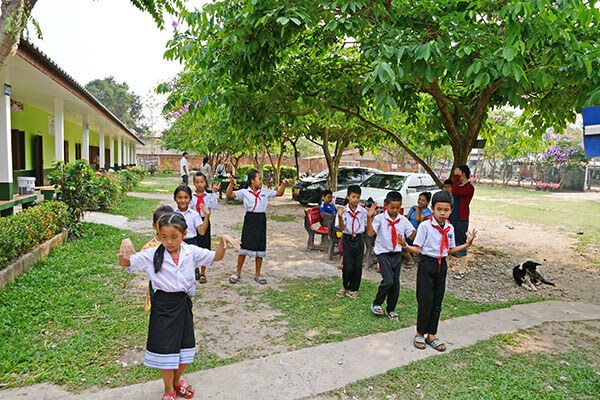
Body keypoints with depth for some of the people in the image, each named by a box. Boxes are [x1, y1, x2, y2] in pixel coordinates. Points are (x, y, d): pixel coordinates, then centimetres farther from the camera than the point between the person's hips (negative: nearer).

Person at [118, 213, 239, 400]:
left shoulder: (191, 252, -4)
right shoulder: (152, 255, -11)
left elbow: (216, 257, 2)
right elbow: (125, 263, -14)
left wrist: (223, 240, -17)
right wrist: (126, 244, -34)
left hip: (183, 303, 3)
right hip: (163, 305, -3)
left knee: (186, 348, 14)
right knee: (166, 349, 8)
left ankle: (177, 380, 44)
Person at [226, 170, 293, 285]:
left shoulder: (265, 191, 6)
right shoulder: (244, 192, -3)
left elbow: (279, 193, 15)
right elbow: (229, 195, -10)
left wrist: (284, 184, 2)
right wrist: (231, 183, -23)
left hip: (261, 220, 3)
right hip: (250, 220, -3)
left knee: (260, 248, 8)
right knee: (245, 246, 0)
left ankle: (257, 275, 21)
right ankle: (238, 273, 17)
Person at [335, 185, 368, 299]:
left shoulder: (363, 211, -1)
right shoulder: (343, 211, -8)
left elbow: (367, 225, 7)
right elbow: (342, 227, -13)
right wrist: (340, 217, -28)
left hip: (359, 239, 3)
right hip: (347, 239, -2)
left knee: (358, 266, 3)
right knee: (348, 266, -5)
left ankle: (351, 289, 20)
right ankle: (344, 286, 22)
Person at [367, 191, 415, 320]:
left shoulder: (403, 220, 3)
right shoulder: (380, 218, -8)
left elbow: (412, 236, 3)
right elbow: (370, 233, -20)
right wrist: (369, 217, -30)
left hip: (397, 254, 4)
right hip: (383, 254, -4)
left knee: (396, 283, 7)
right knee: (388, 281, -15)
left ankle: (391, 310, 25)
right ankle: (377, 304, 10)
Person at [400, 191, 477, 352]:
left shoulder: (450, 228, 4)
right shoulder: (425, 226, -12)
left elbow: (450, 250, 13)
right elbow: (417, 249, -11)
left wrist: (466, 244, 6)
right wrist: (405, 246, -30)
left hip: (441, 265, 5)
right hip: (426, 264, -5)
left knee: (437, 301, 11)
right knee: (426, 301, -3)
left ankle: (431, 335, 24)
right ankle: (420, 334, 17)